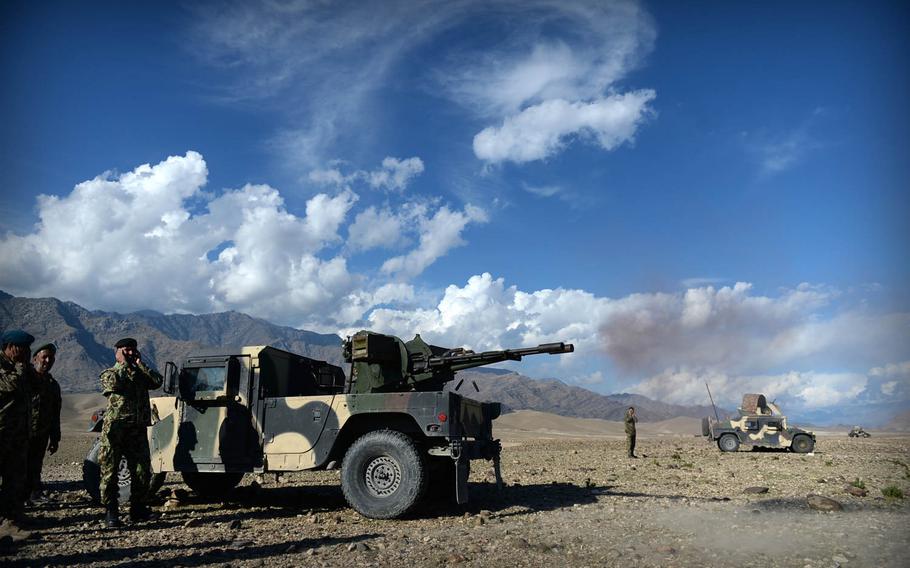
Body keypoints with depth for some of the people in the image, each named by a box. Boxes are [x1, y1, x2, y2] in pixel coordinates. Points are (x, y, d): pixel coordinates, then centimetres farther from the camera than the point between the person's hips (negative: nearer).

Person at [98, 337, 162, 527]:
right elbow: (114, 384, -18)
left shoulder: (141, 373, 17)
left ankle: (138, 508, 18)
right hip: (115, 428, -4)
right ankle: (111, 512, 7)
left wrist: (140, 363, 0)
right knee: (110, 471, -2)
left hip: (138, 429, 4)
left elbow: (157, 381, -2)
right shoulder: (108, 374, 5)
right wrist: (124, 364, -5)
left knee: (142, 471, 5)